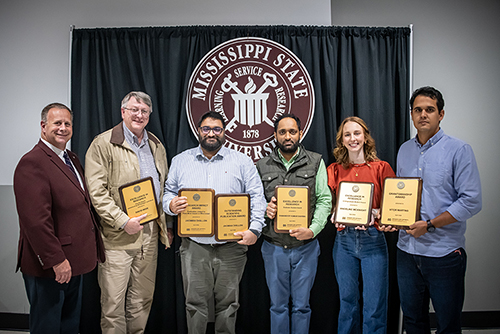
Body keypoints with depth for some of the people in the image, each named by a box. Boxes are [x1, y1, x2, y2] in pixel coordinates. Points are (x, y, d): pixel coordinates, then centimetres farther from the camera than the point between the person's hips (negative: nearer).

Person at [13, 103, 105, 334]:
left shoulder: (72, 159, 12)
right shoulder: (32, 163, -17)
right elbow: (36, 220, -24)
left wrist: (94, 246, 12)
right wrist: (56, 260, -22)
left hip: (73, 262, 9)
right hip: (48, 267, -9)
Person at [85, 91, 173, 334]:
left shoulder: (156, 146, 14)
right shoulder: (103, 144, -6)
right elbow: (97, 192, -13)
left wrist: (167, 225, 12)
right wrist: (123, 222, -18)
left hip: (150, 233, 6)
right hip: (117, 237, -5)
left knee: (143, 299, 16)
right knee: (113, 301, 4)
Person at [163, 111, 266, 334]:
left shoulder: (242, 162, 4)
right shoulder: (180, 161, 9)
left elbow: (257, 198, 0)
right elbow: (168, 193, 12)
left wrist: (255, 229, -12)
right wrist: (171, 205, -11)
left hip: (231, 246, 0)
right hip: (194, 246, 1)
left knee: (227, 302, 10)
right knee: (195, 302, 7)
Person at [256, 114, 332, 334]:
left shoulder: (316, 162, 1)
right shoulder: (262, 166, 4)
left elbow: (324, 200, -3)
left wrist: (313, 229, -16)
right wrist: (264, 210, -13)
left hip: (305, 247, -1)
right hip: (273, 247, 1)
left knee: (301, 305, 11)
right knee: (278, 305, 14)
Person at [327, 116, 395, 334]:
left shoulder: (382, 168, 1)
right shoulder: (334, 170, 7)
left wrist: (377, 215, -18)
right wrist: (336, 214, -15)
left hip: (372, 239, -2)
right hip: (344, 240, 2)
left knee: (374, 305, 3)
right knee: (347, 301, 13)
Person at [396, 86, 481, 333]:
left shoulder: (458, 150, -7)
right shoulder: (404, 151, 9)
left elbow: (471, 201, -13)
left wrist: (430, 225, -17)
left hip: (444, 251, -4)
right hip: (407, 250, 5)